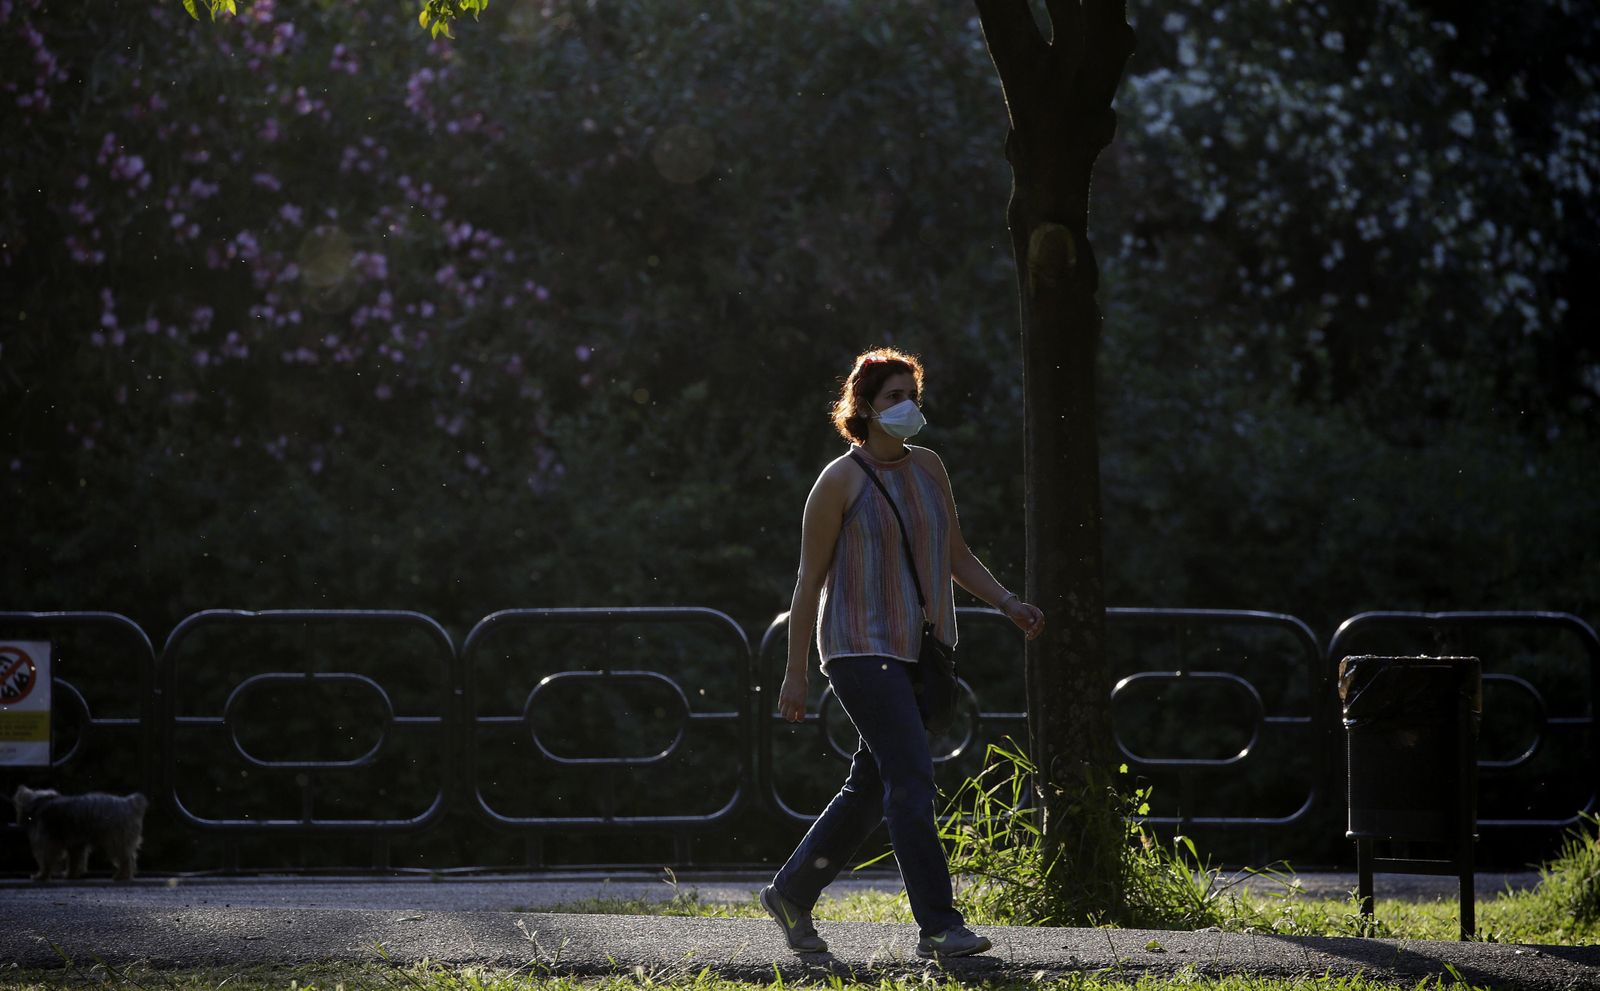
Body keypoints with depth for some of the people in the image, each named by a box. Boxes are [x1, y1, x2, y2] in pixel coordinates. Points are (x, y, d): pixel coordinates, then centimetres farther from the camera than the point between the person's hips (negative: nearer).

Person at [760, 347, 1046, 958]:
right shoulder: (840, 482, -6)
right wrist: (795, 674, -7)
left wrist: (1009, 604, 4)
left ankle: (791, 893, 26)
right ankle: (938, 927, -19)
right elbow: (810, 580, -5)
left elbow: (956, 556, 20)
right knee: (911, 776, -17)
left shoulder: (928, 468, 12)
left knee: (872, 787, 11)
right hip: (861, 649, -7)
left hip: (920, 653, 7)